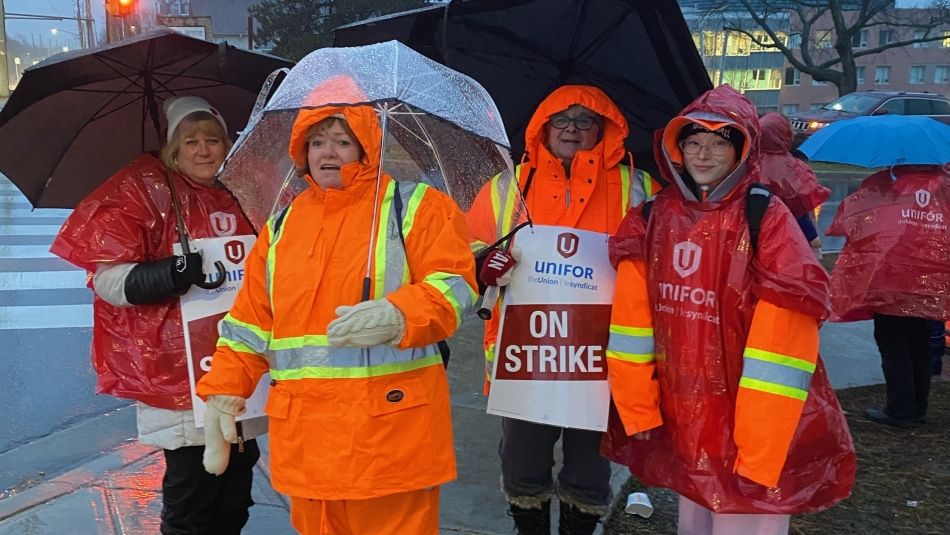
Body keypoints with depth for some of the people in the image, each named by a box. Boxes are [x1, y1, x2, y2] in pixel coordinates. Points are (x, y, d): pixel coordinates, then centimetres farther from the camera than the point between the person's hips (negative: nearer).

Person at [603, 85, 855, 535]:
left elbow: (782, 342, -18)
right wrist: (638, 411, 1)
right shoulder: (653, 219, 1)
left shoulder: (767, 220, -14)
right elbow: (632, 321, 1)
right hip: (680, 423, 4)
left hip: (750, 429, -4)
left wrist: (758, 454, -18)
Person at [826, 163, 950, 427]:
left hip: (891, 279, -4)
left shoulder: (881, 184, -6)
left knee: (894, 348, 3)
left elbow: (850, 218, -6)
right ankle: (918, 409, 21)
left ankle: (900, 410, 4)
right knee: (920, 348, 14)